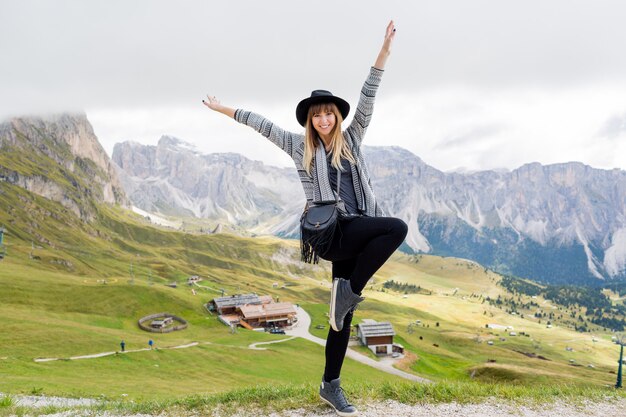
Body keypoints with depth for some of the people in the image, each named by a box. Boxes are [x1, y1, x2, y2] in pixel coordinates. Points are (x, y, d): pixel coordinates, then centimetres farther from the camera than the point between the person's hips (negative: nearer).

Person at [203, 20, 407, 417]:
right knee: (397, 227, -27)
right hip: (331, 232, -4)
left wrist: (385, 50, 0)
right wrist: (224, 109, 16)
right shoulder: (301, 146, 9)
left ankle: (331, 384, 15)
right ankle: (350, 291, -18)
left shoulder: (351, 139, 14)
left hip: (357, 232, 4)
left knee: (344, 313, 6)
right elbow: (263, 124, 13)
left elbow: (367, 98, 7)